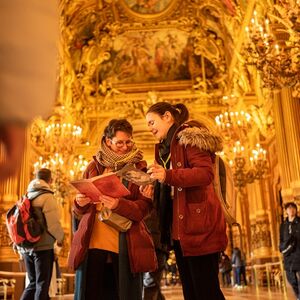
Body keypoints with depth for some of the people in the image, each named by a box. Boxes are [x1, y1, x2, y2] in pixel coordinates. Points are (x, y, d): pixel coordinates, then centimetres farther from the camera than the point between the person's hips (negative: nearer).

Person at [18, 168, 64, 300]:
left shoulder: (26, 197, 10)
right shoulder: (47, 196, -11)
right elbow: (53, 224, -17)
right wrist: (60, 238, 1)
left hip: (26, 247, 6)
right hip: (43, 246, -6)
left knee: (33, 283, 18)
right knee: (42, 284, 3)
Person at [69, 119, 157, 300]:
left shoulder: (139, 168, 6)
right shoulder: (94, 166, 11)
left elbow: (145, 207, -4)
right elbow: (79, 212, 14)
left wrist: (118, 205, -22)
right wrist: (80, 203, -10)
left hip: (126, 246, -1)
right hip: (92, 244, 2)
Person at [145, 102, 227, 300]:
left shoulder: (190, 136, -6)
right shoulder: (165, 147, 20)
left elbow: (206, 173, -19)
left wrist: (168, 176, -27)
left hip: (198, 225, -9)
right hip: (179, 228, 9)